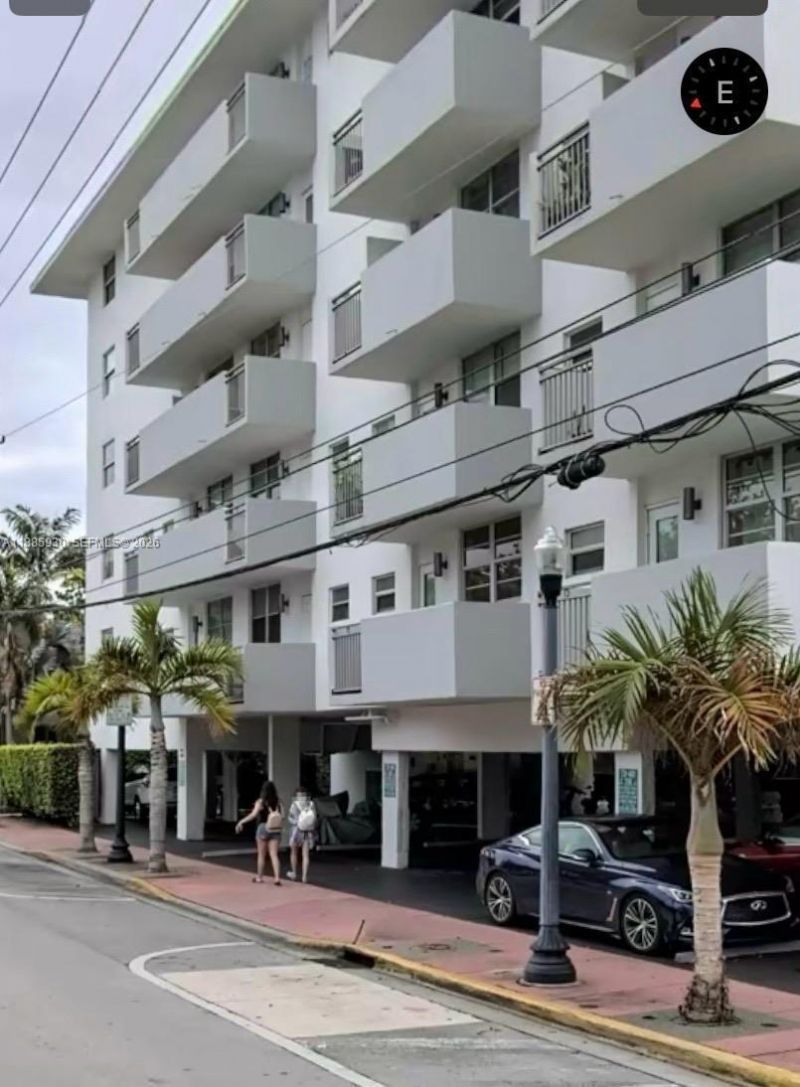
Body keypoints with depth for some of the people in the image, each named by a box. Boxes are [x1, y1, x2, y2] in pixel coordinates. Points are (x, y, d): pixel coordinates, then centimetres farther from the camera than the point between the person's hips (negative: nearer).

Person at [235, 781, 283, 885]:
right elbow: (282, 816, -2)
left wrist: (242, 822, -13)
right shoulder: (277, 802, 2)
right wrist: (279, 827, 14)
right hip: (275, 830, 2)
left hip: (263, 827, -2)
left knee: (261, 855, 12)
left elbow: (253, 814, -18)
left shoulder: (260, 802, -7)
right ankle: (277, 877, -12)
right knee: (274, 855, 1)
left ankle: (259, 877, 23)